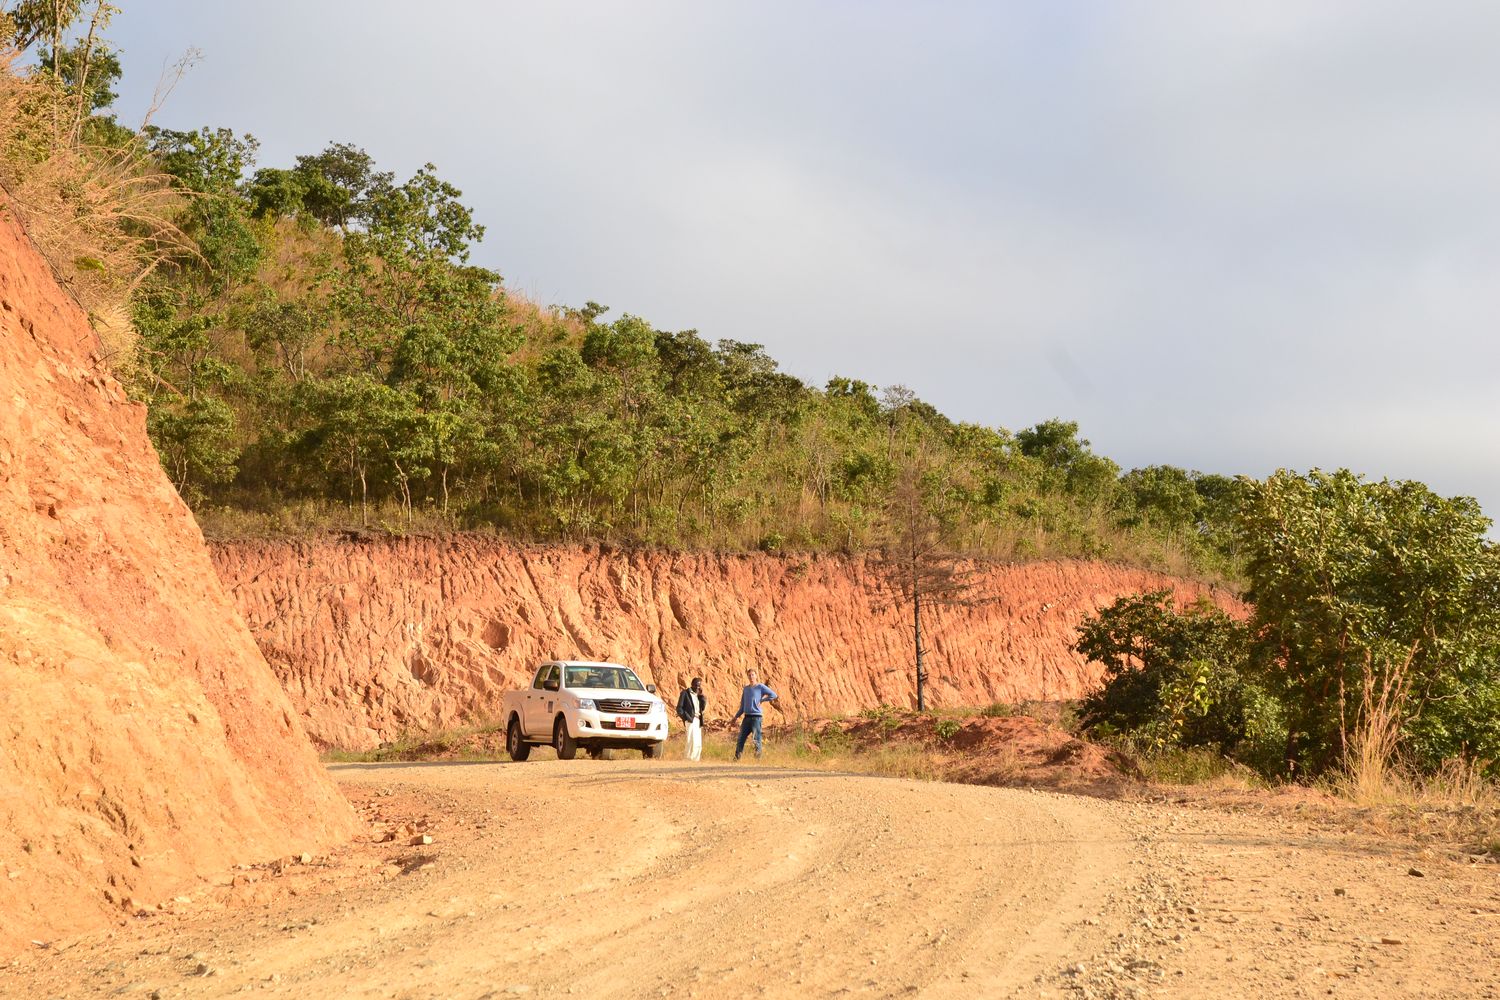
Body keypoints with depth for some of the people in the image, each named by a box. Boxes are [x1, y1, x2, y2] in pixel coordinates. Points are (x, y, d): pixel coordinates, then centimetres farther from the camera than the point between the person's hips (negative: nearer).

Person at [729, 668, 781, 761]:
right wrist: (735, 718, 19)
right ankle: (736, 759, 6)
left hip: (756, 717, -6)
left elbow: (773, 695, -9)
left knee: (756, 740, -8)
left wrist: (762, 700, -7)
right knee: (740, 740, 3)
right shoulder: (746, 689, 16)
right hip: (747, 717, 6)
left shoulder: (760, 687, 0)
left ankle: (758, 759, -6)